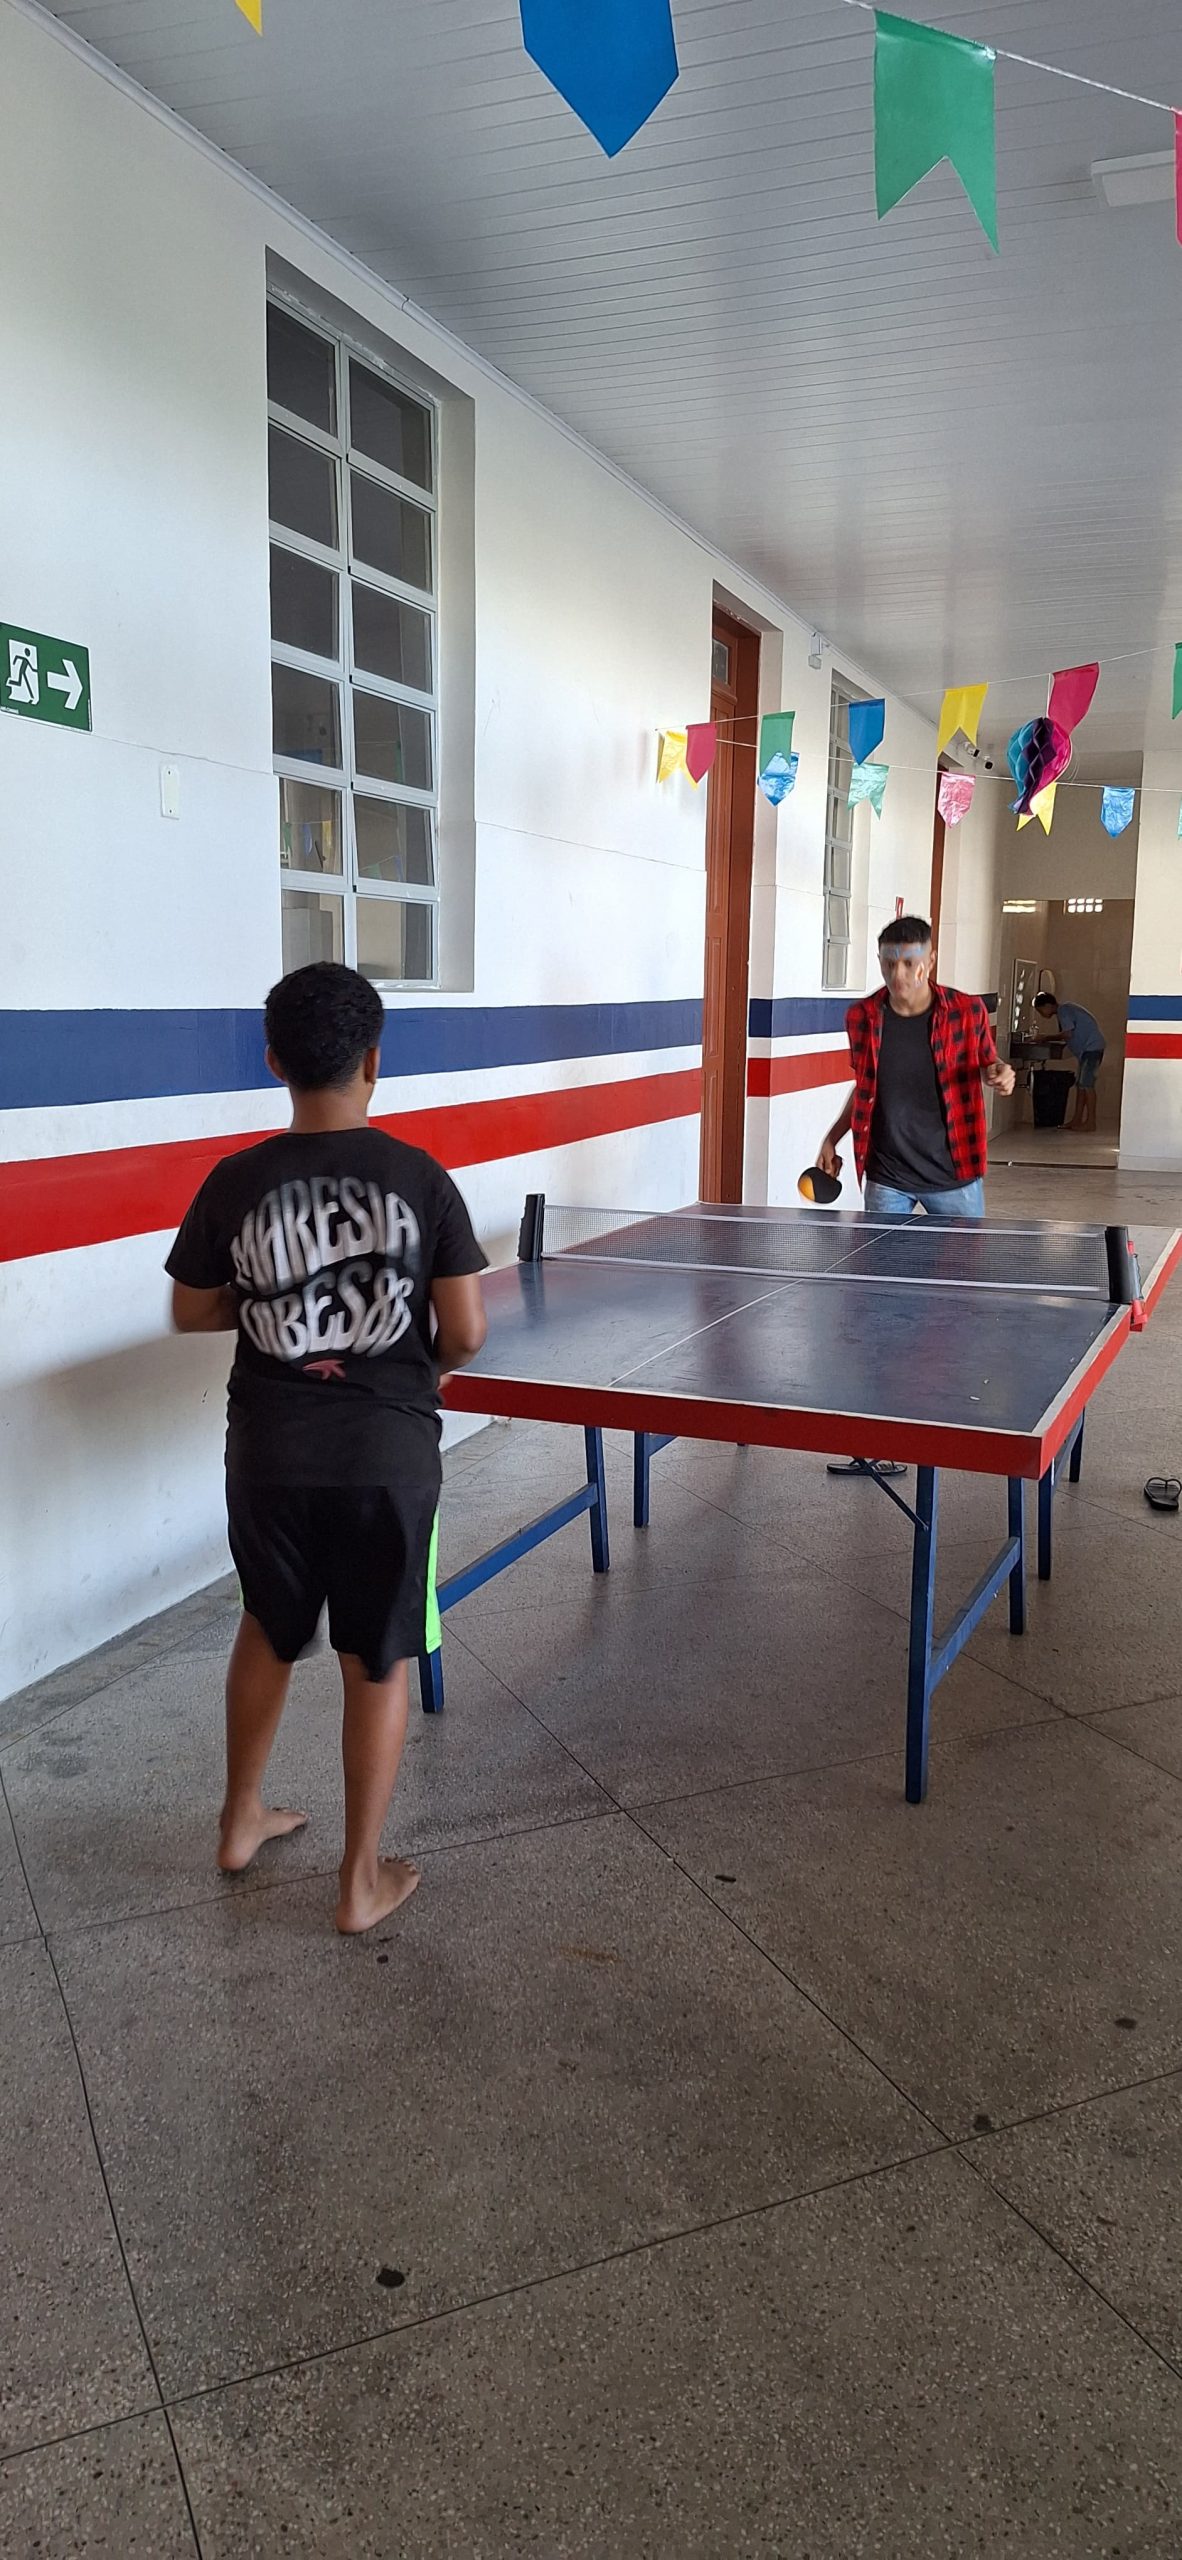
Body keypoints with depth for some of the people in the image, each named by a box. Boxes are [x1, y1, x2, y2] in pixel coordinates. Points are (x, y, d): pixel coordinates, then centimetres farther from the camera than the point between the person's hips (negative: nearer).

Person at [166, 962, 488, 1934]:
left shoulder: (236, 1183, -7)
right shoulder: (420, 1179, -11)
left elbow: (192, 1313, 4)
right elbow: (466, 1332, -9)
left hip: (271, 1450, 2)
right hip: (388, 1452, -2)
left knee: (269, 1632, 25)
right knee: (377, 1663, 13)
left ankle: (242, 1821, 43)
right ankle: (362, 1880, 24)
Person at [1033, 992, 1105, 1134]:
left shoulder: (1063, 1011, -12)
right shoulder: (1065, 1010, 18)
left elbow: (1068, 1034, -20)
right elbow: (1070, 1035, 14)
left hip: (1091, 1047, -10)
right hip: (1086, 1049, 10)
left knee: (1087, 1084, -10)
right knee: (1080, 1084, 10)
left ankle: (1091, 1121, -8)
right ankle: (1077, 1119, 13)